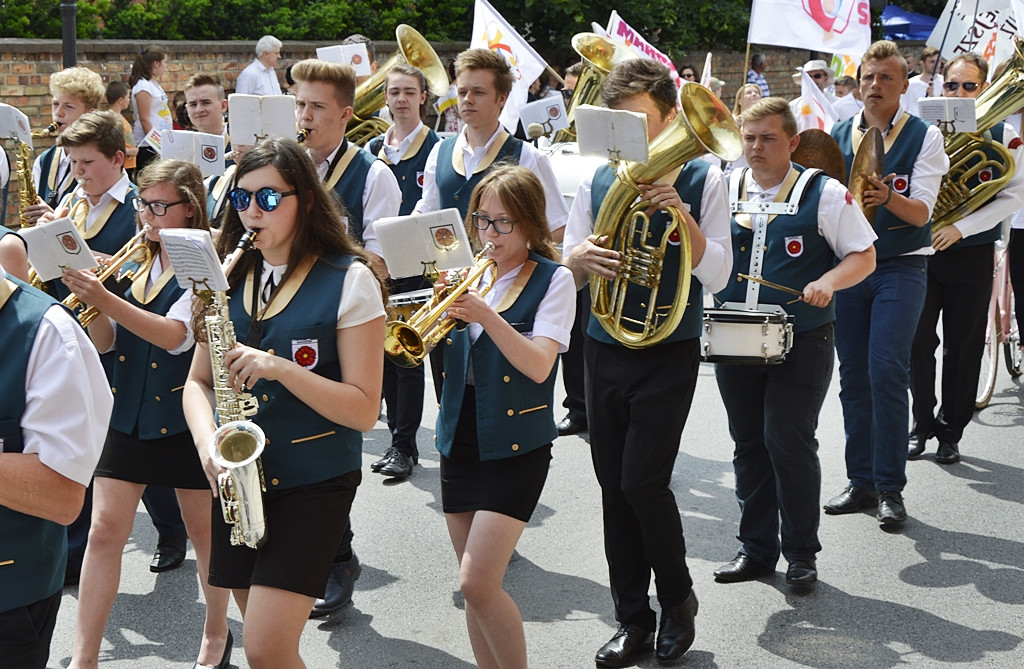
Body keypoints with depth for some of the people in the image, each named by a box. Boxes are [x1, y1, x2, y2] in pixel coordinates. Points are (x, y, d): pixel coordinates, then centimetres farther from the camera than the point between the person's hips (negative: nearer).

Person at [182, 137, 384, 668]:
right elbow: (197, 381, 12)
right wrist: (208, 443, -9)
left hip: (316, 481, -5)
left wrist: (281, 369, -25)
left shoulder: (349, 281, -9)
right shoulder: (229, 278, 8)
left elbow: (364, 410, -12)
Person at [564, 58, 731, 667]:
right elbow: (566, 274, 7)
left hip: (670, 354, -4)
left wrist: (680, 214, -24)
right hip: (605, 349, 4)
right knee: (614, 486, 6)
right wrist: (581, 256, -16)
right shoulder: (597, 182, 5)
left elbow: (716, 276, -11)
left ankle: (678, 599, 12)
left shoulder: (703, 180, -5)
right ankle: (633, 618, 19)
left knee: (643, 480, -12)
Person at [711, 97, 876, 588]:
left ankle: (801, 553, 8)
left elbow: (864, 257, 0)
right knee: (749, 444, 10)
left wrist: (828, 282, -19)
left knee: (789, 443, -6)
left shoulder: (824, 193, -1)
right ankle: (755, 547, 22)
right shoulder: (724, 190, 9)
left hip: (802, 344, -4)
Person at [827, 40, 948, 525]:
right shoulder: (838, 136, 10)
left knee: (887, 373, -12)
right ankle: (861, 481, 15)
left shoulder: (924, 137, -1)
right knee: (853, 376, 5)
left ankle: (890, 488, -5)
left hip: (900, 268, -4)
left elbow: (921, 213, -10)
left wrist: (889, 197, -30)